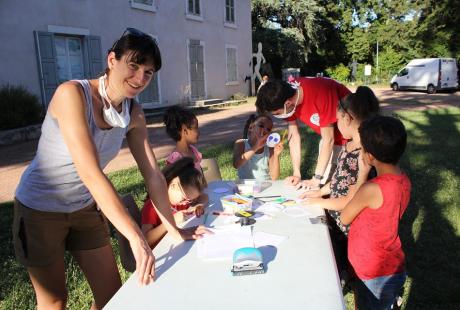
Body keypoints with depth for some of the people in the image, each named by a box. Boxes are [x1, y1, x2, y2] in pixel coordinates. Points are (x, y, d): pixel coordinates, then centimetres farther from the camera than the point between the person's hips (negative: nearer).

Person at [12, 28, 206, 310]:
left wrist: (174, 230, -9)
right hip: (40, 210, -5)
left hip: (86, 209, 5)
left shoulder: (134, 114, -7)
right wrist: (136, 238, -37)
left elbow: (153, 174, -6)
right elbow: (90, 173, -35)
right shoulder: (72, 93, -27)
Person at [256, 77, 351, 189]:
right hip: (329, 132, 6)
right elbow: (293, 135, -10)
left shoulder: (321, 94, -37)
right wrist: (296, 174, -13)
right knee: (324, 183, 4)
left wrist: (316, 178, -28)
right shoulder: (288, 94, -17)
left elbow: (328, 139, -30)